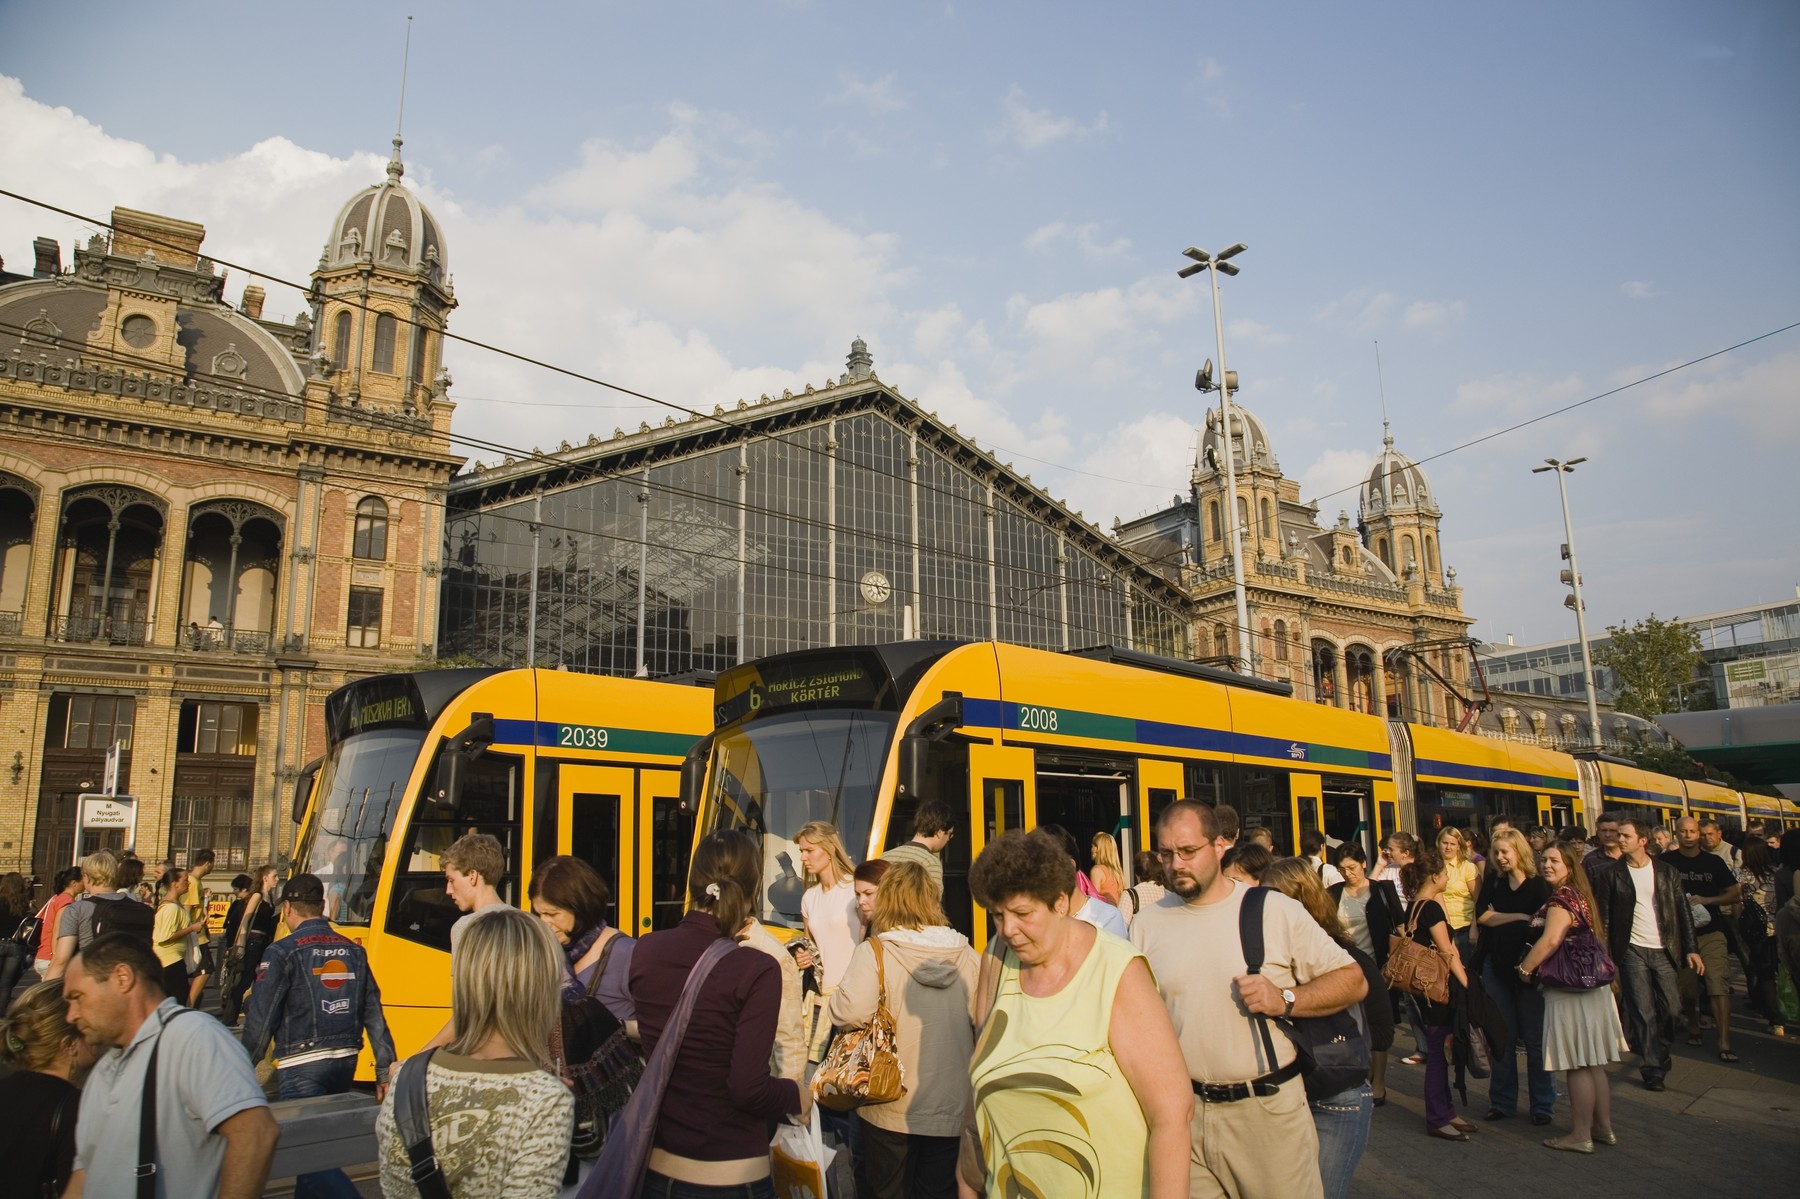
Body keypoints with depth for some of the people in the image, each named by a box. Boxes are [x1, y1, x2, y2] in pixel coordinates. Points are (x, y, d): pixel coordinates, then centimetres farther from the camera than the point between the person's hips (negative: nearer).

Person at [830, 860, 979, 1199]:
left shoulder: (874, 951, -15)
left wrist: (835, 995, -6)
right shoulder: (967, 956, -4)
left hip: (891, 1107, -2)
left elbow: (851, 1013, -27)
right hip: (952, 1108, 3)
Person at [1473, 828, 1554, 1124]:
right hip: (1496, 968, 4)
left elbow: (1545, 927, -14)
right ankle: (1502, 1102, 16)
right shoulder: (1493, 885, 9)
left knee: (1535, 1038, 3)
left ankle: (1542, 1105, 14)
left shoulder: (1539, 886, -4)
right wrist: (1520, 918, -11)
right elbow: (1482, 915, -5)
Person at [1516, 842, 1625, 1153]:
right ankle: (1604, 1128, 25)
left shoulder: (1561, 898, -17)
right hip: (1592, 986, 9)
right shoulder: (1581, 895, 13)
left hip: (1568, 989, -9)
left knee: (1576, 1065, -1)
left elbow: (1551, 940, -27)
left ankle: (1581, 1136, 6)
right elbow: (1600, 935, 21)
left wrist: (1525, 968, -15)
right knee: (1593, 1063, 16)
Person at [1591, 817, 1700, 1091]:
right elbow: (1604, 917, -1)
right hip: (1632, 951, -2)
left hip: (1664, 950, 2)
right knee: (1643, 1012, -3)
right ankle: (1653, 1068, 6)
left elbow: (1683, 911, 7)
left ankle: (1661, 1051, 31)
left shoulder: (1667, 871, 5)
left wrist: (1691, 949, 0)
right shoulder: (1611, 874, -1)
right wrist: (1606, 956, -7)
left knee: (1671, 1008, 4)